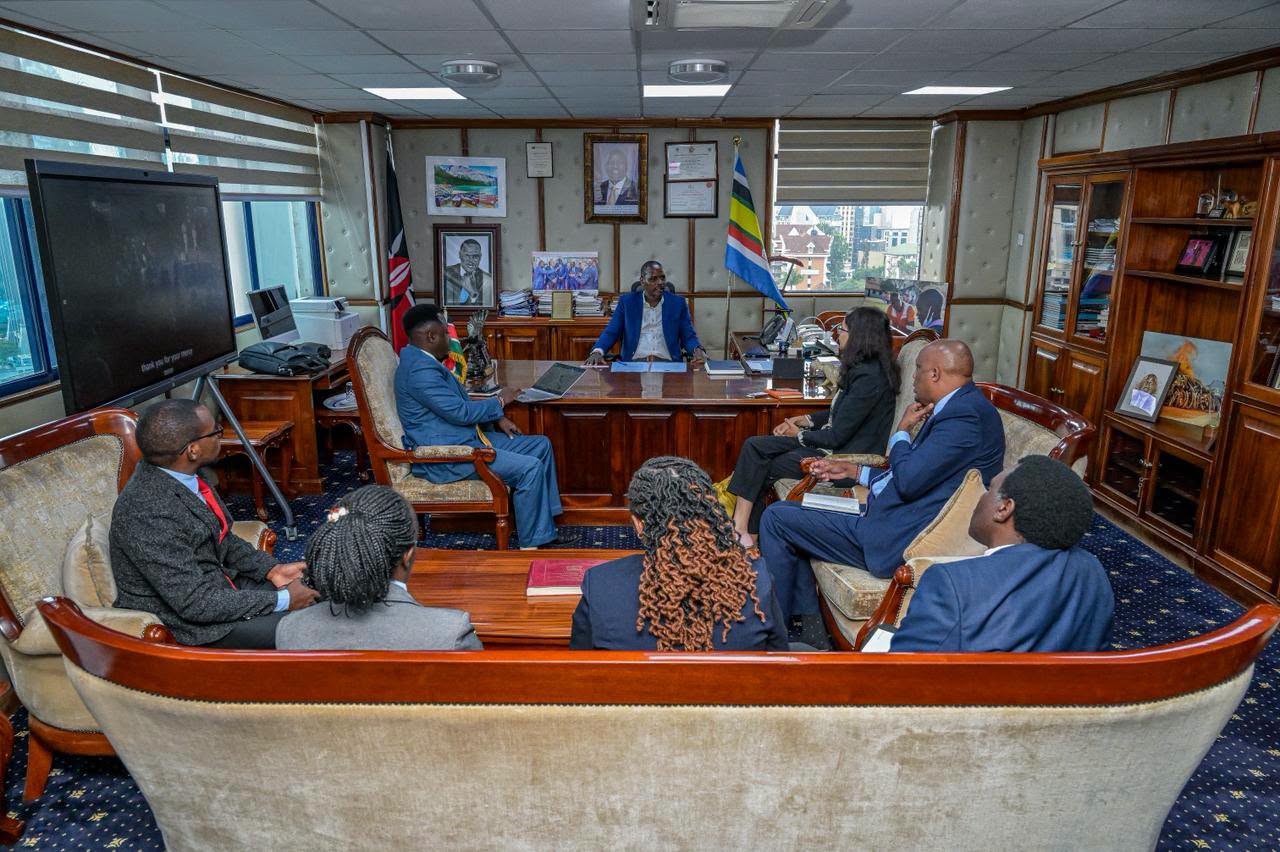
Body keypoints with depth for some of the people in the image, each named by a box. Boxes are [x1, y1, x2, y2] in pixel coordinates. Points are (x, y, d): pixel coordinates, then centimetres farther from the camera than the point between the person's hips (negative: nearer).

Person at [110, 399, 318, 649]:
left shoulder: (183, 475, -4)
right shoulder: (148, 514, -30)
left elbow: (221, 537, 12)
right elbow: (195, 603, -27)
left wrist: (270, 569, 0)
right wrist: (281, 601, -20)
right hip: (185, 622, -9)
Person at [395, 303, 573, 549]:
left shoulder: (425, 362, 14)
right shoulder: (420, 370, -21)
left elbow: (458, 402, 22)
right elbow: (460, 412, -23)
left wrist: (497, 418, 8)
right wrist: (499, 402, -7)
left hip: (467, 437, 11)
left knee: (541, 445, 7)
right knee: (530, 468, -22)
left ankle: (544, 530, 10)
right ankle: (533, 544, -6)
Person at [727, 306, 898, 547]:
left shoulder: (869, 378, -23)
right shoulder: (861, 367, 9)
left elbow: (837, 436, -21)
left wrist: (800, 435, -5)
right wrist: (804, 420, 7)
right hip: (832, 442, 10)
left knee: (762, 470, -8)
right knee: (754, 446, -4)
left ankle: (742, 528, 8)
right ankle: (741, 527, -8)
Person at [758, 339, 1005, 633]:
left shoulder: (965, 413, -19)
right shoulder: (964, 407, 14)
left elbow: (908, 482, -25)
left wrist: (902, 431, -7)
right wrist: (854, 471, 20)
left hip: (896, 542, -11)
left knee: (776, 518, -7)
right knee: (788, 513, 16)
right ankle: (808, 624, 14)